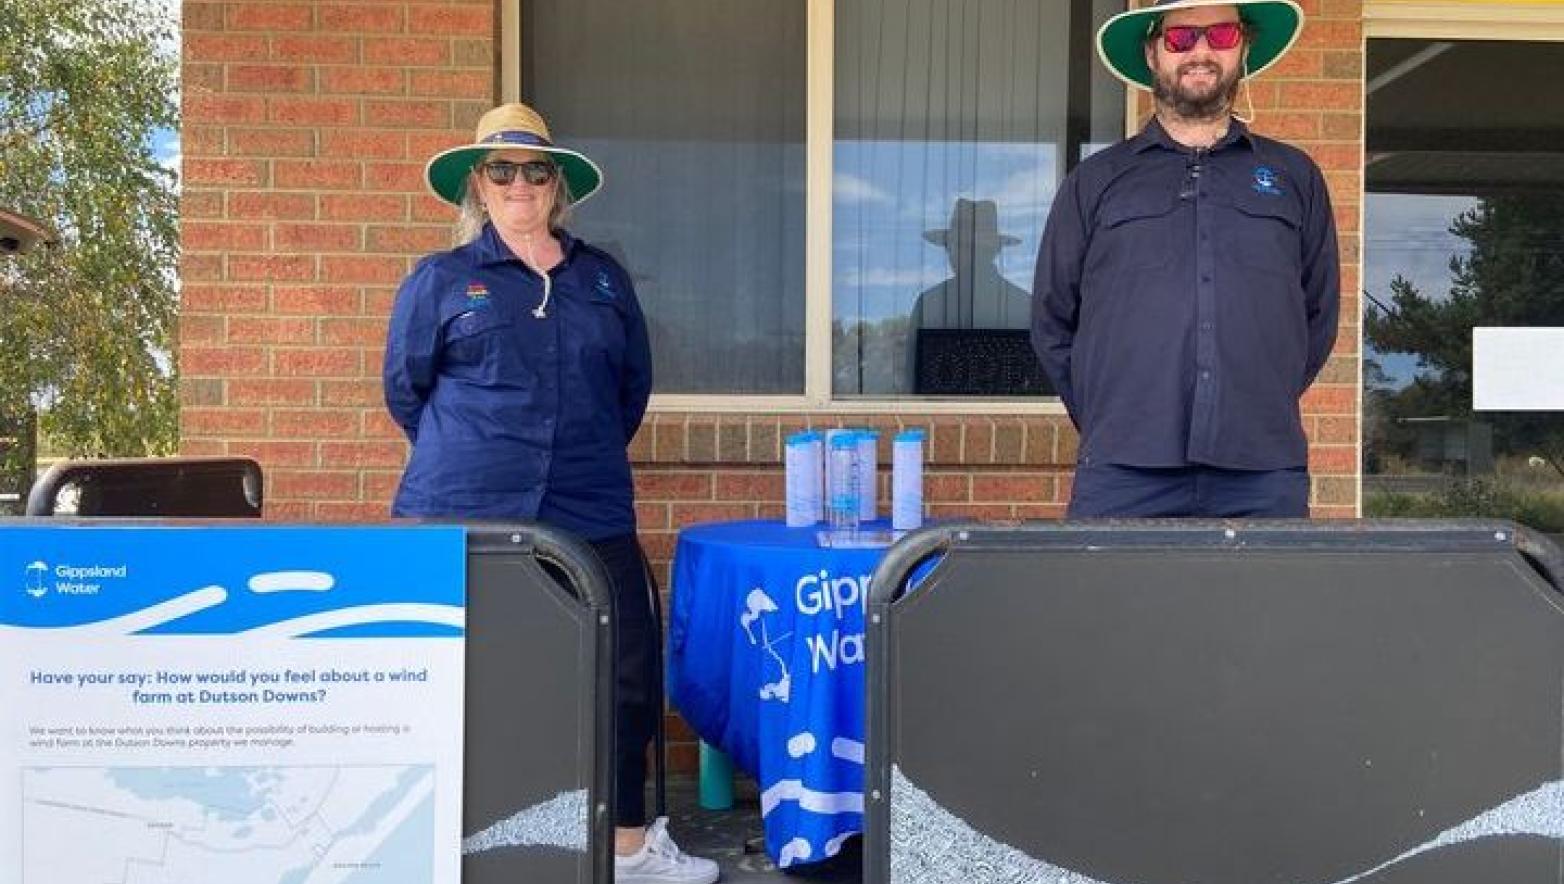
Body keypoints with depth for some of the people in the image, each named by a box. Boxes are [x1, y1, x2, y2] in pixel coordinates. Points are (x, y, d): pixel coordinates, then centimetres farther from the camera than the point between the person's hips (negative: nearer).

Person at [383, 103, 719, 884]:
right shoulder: (440, 280, 5)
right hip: (463, 519, -2)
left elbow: (634, 382, 20)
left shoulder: (604, 278, 13)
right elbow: (404, 388, 10)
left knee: (629, 670, 2)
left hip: (590, 517, 3)